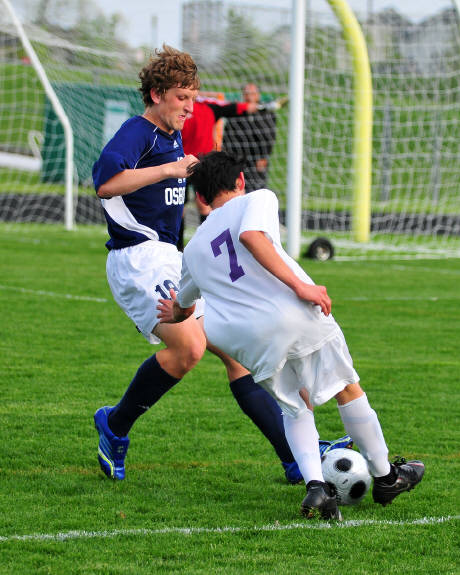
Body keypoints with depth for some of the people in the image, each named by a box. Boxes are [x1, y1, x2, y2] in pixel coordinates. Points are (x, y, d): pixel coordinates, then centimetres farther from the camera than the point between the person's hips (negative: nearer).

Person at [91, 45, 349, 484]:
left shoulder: (174, 137, 20)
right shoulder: (137, 132, -10)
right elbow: (105, 181, -28)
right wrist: (169, 169, -24)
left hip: (170, 261, 10)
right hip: (138, 261, -10)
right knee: (189, 347, -28)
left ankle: (296, 456, -3)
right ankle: (114, 426, -6)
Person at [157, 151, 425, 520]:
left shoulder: (194, 249, 23)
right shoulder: (258, 199, 10)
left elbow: (181, 305, 40)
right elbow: (251, 236, -14)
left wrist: (175, 315, 66)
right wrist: (299, 285, -17)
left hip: (250, 339, 3)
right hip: (296, 314, -3)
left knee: (296, 408, 21)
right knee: (348, 390, 16)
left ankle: (315, 486, -1)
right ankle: (385, 478, 25)